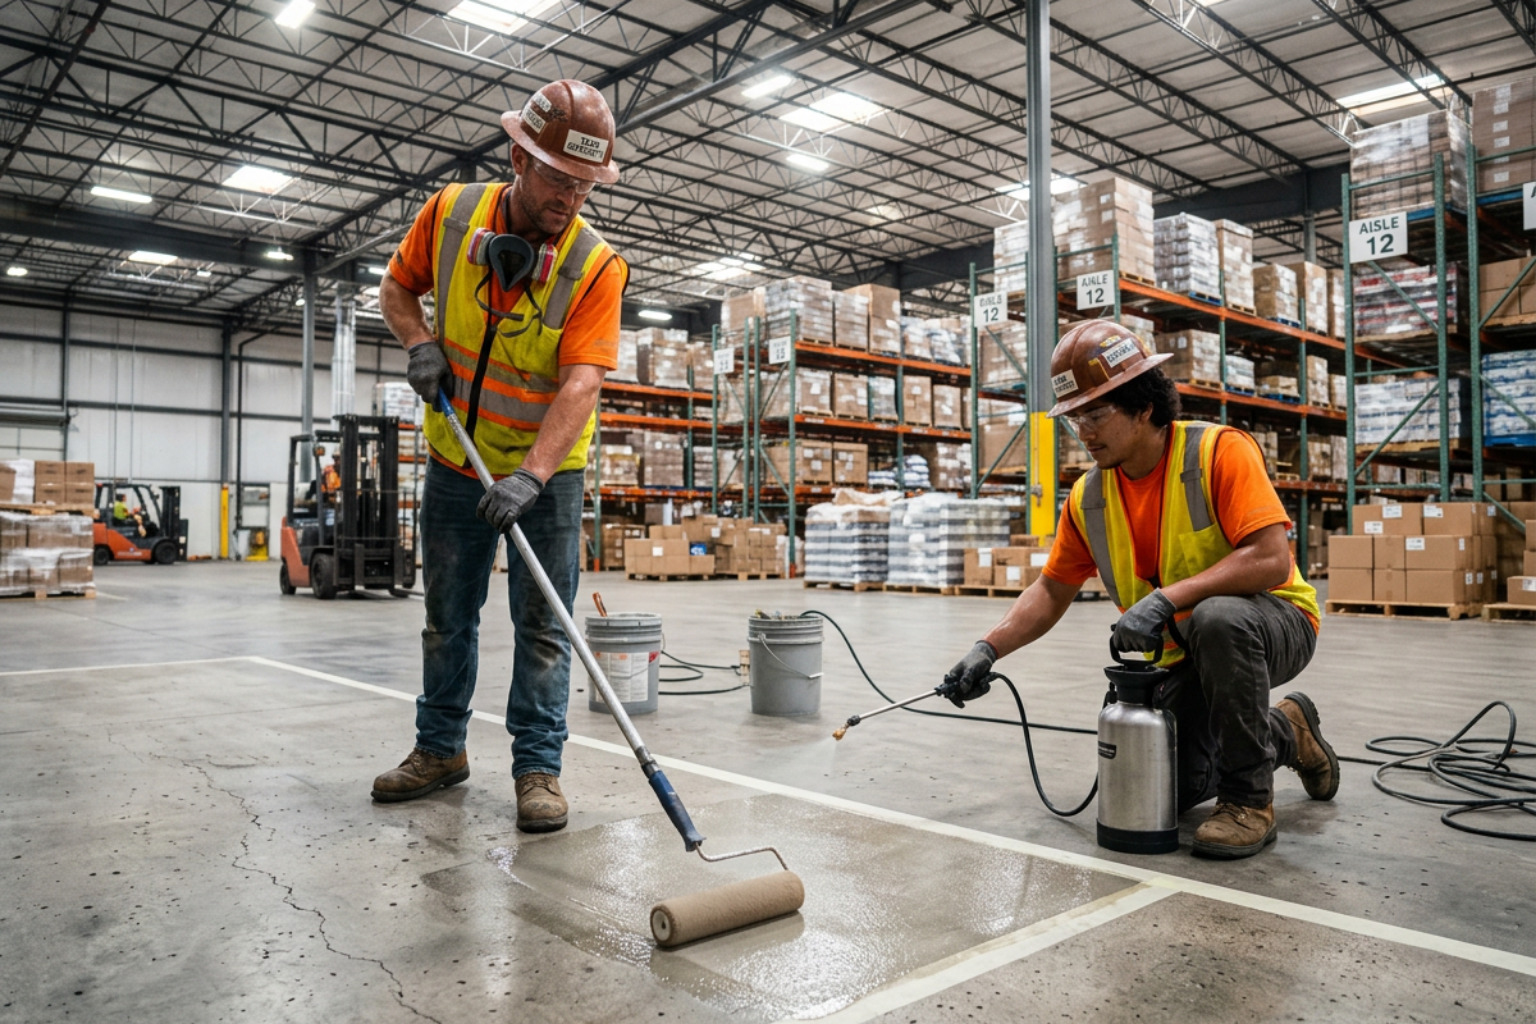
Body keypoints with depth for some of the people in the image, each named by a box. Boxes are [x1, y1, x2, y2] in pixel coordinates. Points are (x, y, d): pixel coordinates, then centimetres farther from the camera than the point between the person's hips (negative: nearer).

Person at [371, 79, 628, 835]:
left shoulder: (596, 265, -18)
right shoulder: (450, 214, -8)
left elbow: (581, 384, -27)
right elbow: (396, 288, 8)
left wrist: (528, 477, -37)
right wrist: (420, 340, -13)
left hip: (546, 470, -3)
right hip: (455, 460, 4)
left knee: (543, 623, -2)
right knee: (447, 614, 14)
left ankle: (538, 767, 10)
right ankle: (440, 749, 30)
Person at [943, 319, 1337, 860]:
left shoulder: (1219, 451, -20)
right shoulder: (1088, 497, -3)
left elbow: (1271, 559, -29)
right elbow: (1051, 592, 6)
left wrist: (1166, 599, -37)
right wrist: (987, 649, -8)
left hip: (1273, 623, -5)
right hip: (1182, 657, 6)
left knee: (1217, 618, -39)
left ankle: (1250, 799, -17)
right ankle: (1283, 732, 25)